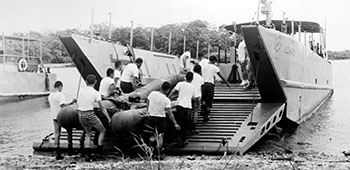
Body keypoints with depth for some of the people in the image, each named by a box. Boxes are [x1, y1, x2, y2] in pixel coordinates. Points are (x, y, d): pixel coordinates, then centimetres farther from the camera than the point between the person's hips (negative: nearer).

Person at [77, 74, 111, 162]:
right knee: (102, 131, 14)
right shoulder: (95, 93, -5)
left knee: (88, 134, 20)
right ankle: (100, 149, 8)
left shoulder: (81, 91, 8)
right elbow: (102, 108, -4)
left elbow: (78, 103, 13)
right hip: (90, 114, -5)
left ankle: (88, 154, 12)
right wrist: (108, 118, 2)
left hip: (80, 114, 5)